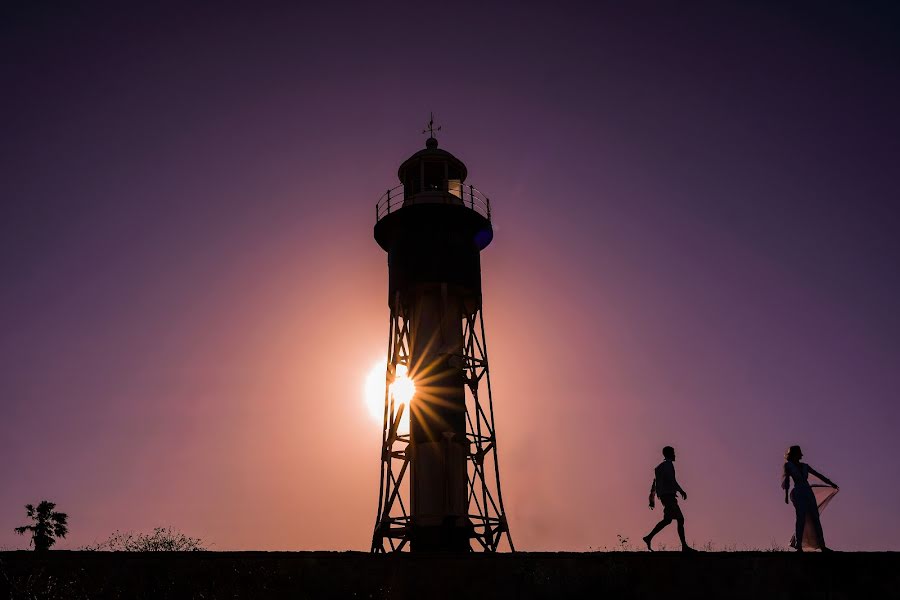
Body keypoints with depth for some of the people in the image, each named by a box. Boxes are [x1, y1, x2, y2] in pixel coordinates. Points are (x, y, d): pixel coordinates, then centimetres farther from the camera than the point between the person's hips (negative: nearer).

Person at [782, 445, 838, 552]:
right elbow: (786, 479, -6)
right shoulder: (788, 465, 4)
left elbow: (818, 475, 25)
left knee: (815, 519, 1)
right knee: (801, 518, -16)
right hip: (799, 494, -6)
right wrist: (786, 494, -17)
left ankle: (822, 546, 3)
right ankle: (799, 546, -18)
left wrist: (831, 483, 26)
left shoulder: (804, 466, 19)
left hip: (809, 494, 6)